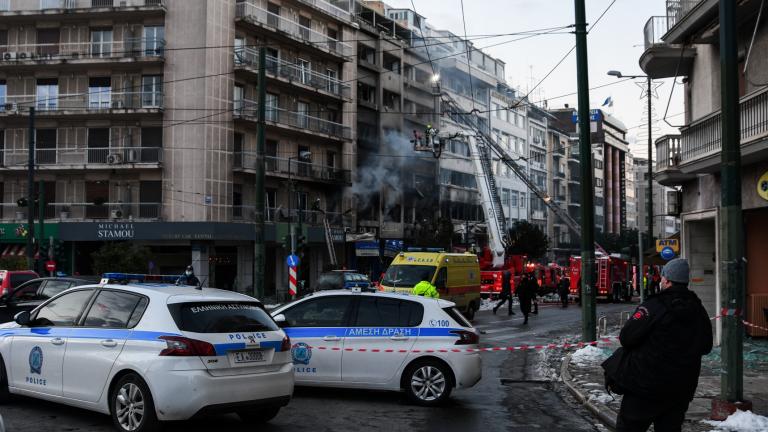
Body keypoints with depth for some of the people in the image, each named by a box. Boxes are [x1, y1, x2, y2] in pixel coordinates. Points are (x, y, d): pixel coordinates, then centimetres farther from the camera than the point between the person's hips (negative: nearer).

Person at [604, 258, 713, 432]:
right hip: (681, 389, 6)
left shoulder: (654, 306, -16)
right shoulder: (699, 311, 4)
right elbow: (705, 347, 16)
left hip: (647, 385, -6)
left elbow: (626, 338, -16)